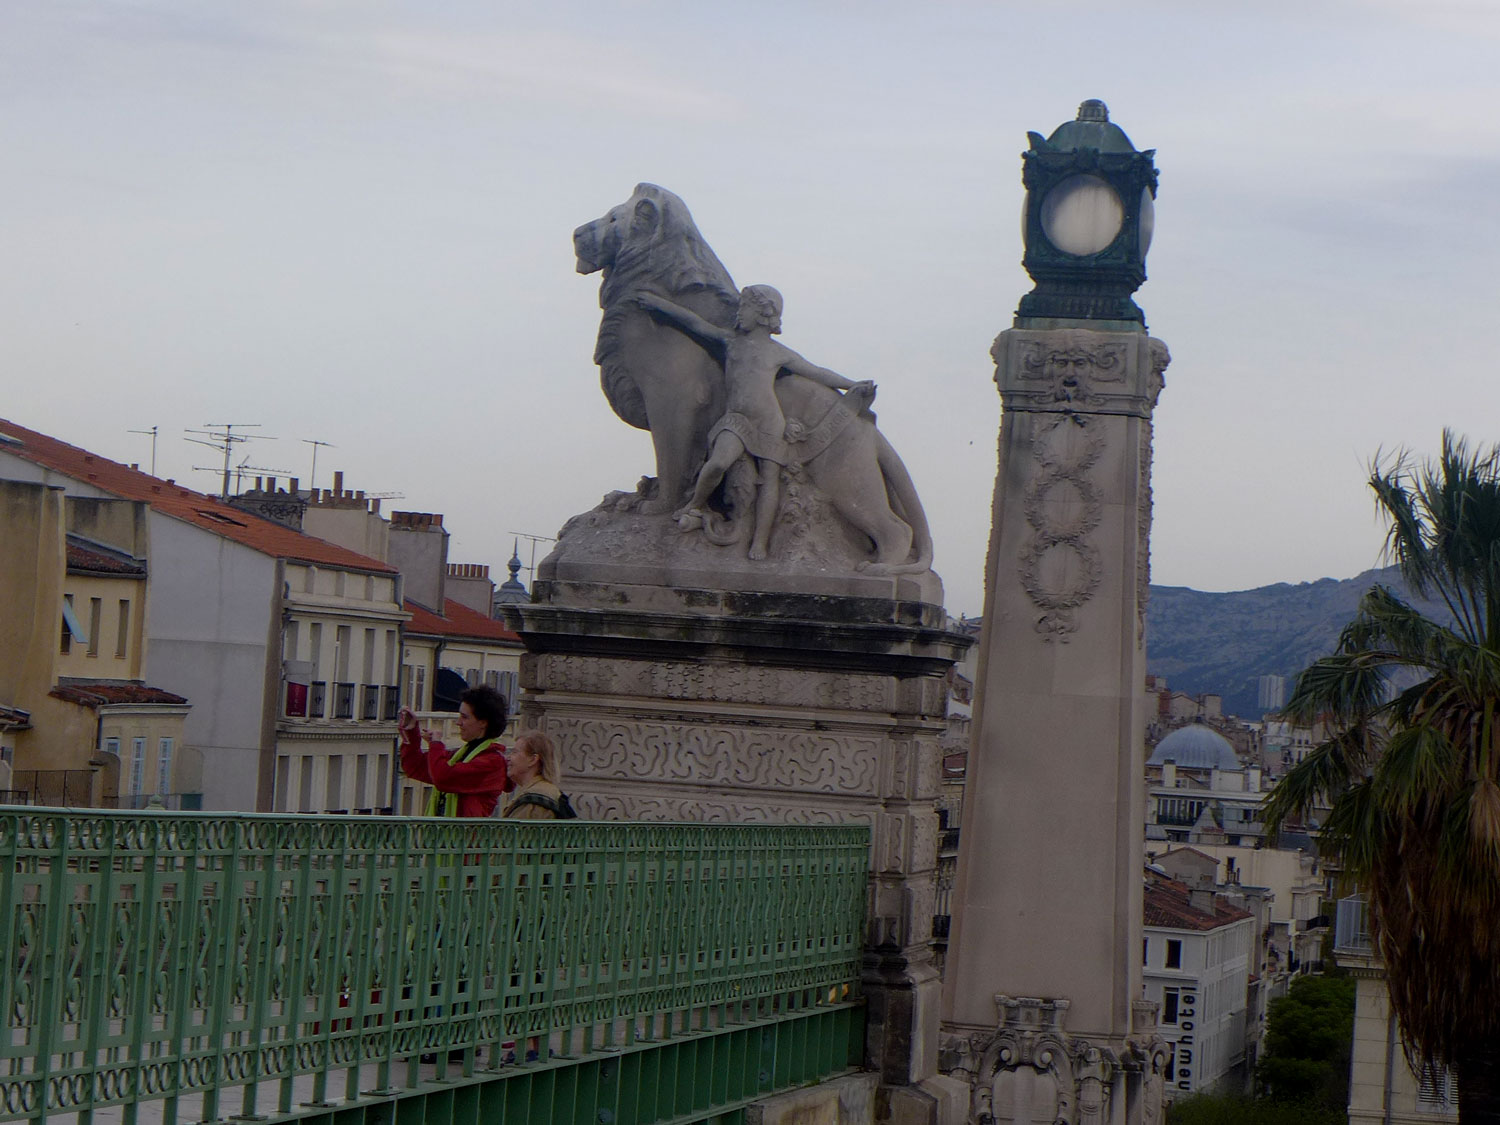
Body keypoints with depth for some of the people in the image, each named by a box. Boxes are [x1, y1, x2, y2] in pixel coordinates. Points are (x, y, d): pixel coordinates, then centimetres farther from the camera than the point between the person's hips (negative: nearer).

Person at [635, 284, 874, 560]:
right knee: (719, 462, -27)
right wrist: (659, 303, 21)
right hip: (735, 420, 0)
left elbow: (816, 373, 17)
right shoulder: (729, 340, 18)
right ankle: (695, 506, -4)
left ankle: (759, 542, -11)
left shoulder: (778, 353, 13)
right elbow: (695, 323, 20)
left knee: (769, 477, -10)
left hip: (769, 423, 0)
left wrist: (851, 385, 11)